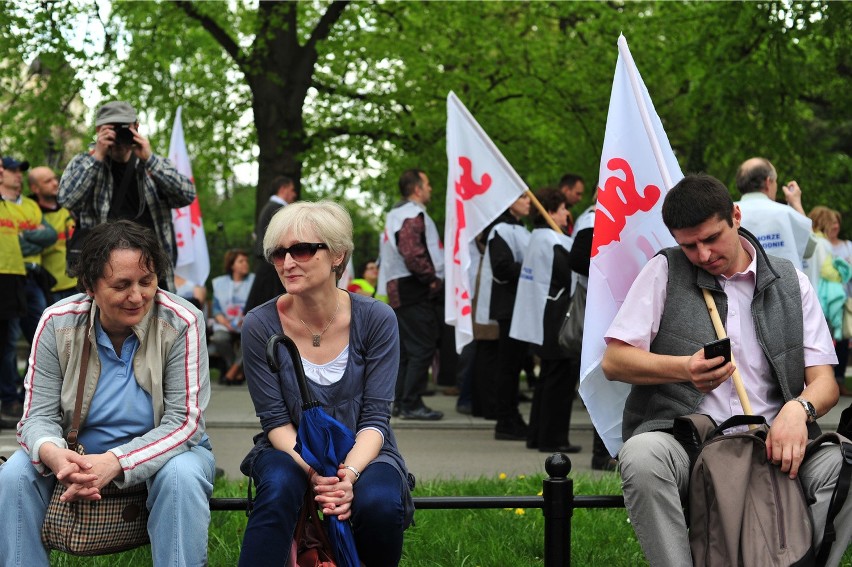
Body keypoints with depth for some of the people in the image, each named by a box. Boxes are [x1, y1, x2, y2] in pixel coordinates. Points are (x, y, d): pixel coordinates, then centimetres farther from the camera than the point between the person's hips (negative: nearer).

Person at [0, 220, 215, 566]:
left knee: (181, 477, -35)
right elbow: (40, 414, -8)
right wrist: (52, 453, -35)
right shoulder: (57, 324, -9)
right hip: (79, 455, 2)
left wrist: (115, 463, -36)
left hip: (165, 451, -2)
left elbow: (184, 421, -19)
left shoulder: (181, 324, -16)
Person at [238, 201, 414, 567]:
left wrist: (349, 473, -29)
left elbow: (374, 418, -10)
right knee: (279, 487, -35)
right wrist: (315, 472, -27)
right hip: (291, 452, 0)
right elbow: (276, 420, -8)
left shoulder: (376, 319, -10)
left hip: (361, 453, 0)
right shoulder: (260, 325, -10)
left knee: (379, 504, -32)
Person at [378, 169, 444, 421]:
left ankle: (400, 400, 19)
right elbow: (412, 252, -27)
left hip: (399, 289, 11)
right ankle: (411, 404, -8)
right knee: (422, 348, -8)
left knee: (405, 348, 14)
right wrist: (431, 278, -17)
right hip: (417, 292, -11)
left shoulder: (396, 214, 20)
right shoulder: (413, 215, -14)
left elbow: (384, 249, 26)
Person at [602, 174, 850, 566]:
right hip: (680, 439, -1)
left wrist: (798, 409, -16)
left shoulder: (791, 283, 13)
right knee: (642, 456, -37)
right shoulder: (665, 271, 8)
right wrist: (684, 369, -15)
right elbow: (614, 361, 3)